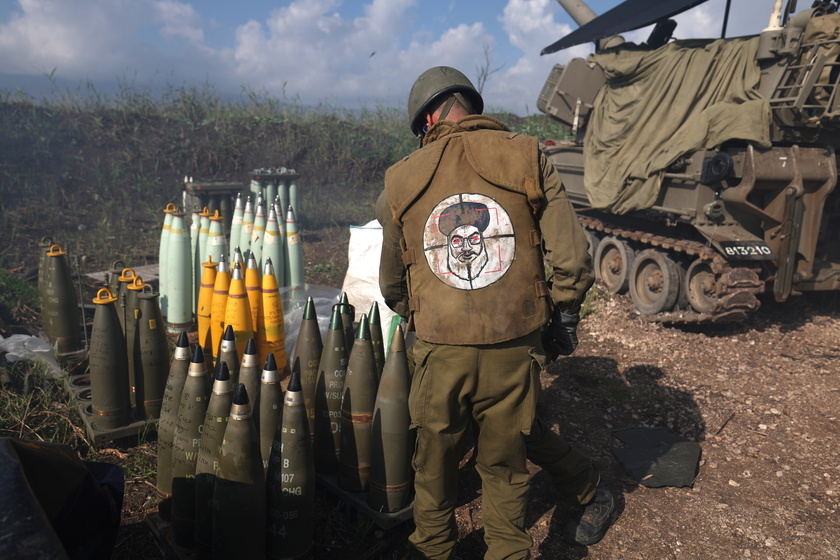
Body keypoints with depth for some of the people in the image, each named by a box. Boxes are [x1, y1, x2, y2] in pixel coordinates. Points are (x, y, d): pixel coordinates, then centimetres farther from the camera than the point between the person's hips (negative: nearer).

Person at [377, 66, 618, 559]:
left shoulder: (400, 181, 3)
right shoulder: (526, 157, -2)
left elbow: (392, 285, 14)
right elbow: (572, 258, -6)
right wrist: (562, 320, 11)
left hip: (439, 352, 1)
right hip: (514, 349, 0)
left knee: (434, 463, 21)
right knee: (504, 464, 19)